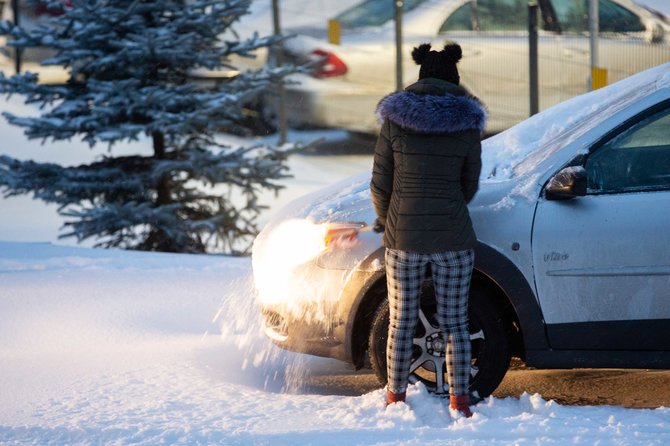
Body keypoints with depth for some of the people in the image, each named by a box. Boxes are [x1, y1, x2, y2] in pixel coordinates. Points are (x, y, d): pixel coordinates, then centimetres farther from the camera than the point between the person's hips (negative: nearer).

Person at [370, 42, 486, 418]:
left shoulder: (395, 121, -4)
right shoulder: (466, 123, -2)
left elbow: (381, 184, -1)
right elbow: (469, 185, 5)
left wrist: (388, 221, 17)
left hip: (404, 236, 0)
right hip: (454, 238, 0)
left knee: (401, 323, 11)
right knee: (455, 323, 9)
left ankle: (396, 398, 18)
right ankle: (460, 401, 8)